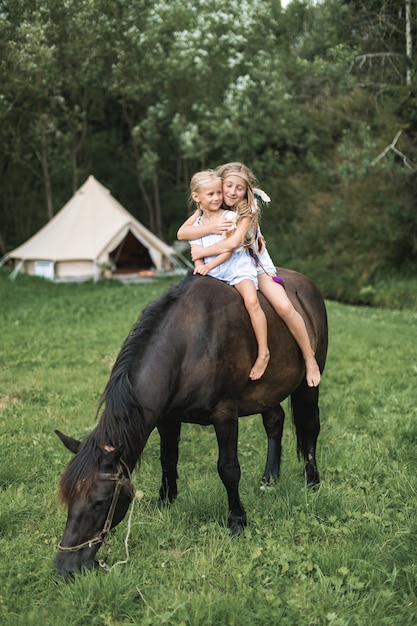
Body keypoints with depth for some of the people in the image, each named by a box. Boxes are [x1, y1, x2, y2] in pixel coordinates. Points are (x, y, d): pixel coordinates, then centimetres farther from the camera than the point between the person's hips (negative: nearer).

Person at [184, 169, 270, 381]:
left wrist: (210, 265, -24)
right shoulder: (196, 223, 7)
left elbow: (229, 249, -13)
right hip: (210, 274, 6)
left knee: (251, 300, -29)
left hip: (237, 267, -6)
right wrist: (199, 265, -14)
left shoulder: (231, 217, -7)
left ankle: (263, 352, -25)